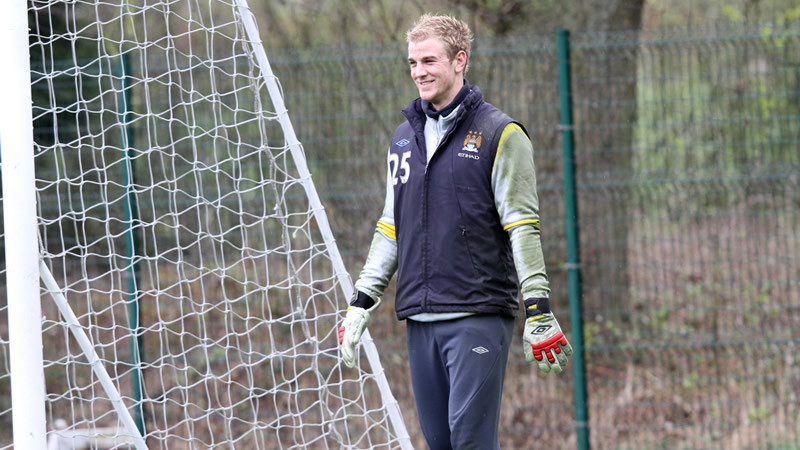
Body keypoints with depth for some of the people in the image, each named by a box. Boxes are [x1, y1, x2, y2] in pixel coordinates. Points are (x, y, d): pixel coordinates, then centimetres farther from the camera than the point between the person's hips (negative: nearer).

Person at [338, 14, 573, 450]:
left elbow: (522, 228, -6)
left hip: (478, 315, -6)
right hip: (420, 319, 6)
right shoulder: (404, 138, 16)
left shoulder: (499, 133, -3)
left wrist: (538, 311, -11)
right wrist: (360, 303, 16)